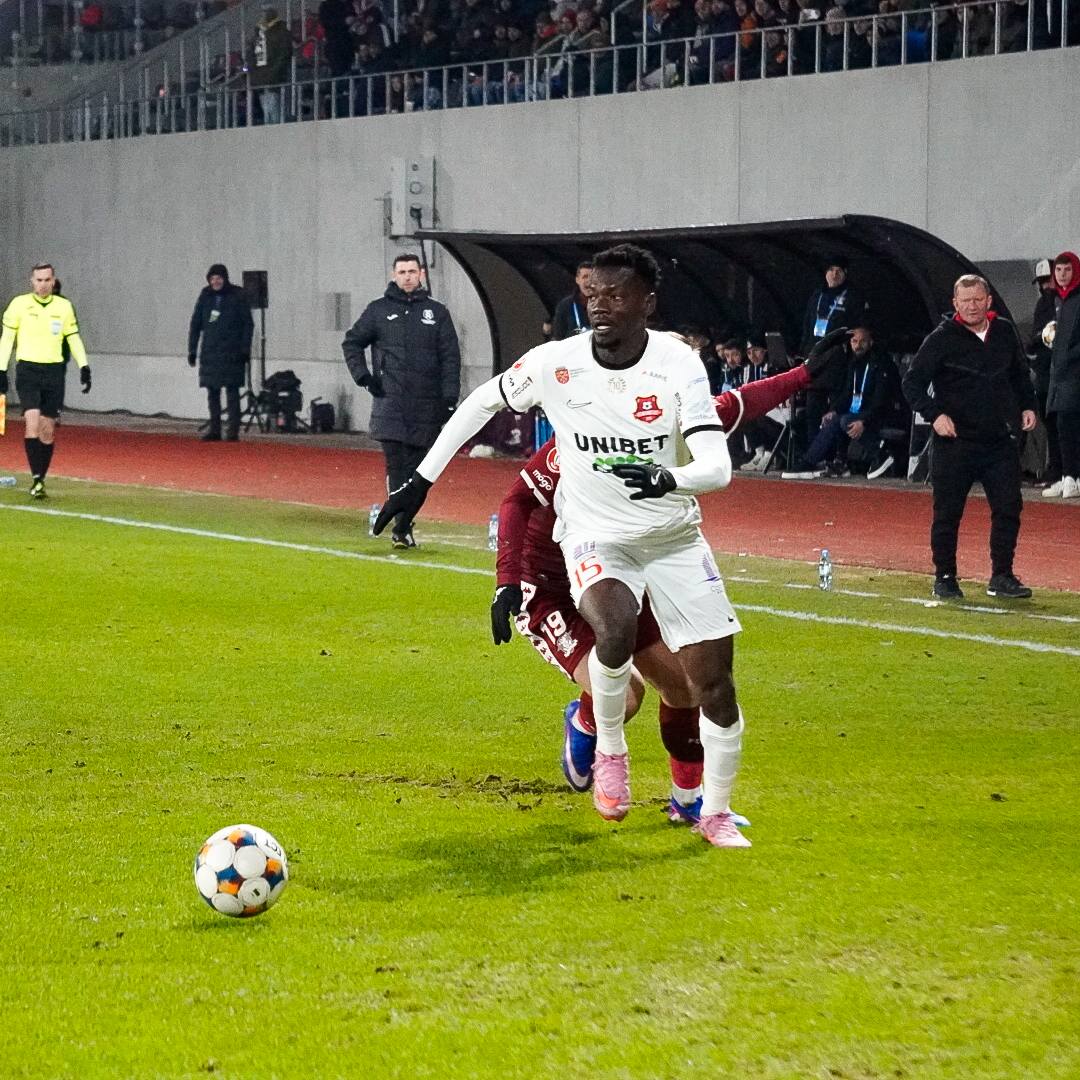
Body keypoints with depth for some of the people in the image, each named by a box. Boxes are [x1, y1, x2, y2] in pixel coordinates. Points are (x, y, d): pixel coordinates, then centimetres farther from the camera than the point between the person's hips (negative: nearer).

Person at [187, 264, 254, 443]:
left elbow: (248, 324, 0)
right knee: (212, 392, 6)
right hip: (210, 353, 4)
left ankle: (233, 430, -5)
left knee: (232, 391, -5)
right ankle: (214, 429, 12)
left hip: (232, 354, -4)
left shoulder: (238, 296, -1)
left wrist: (245, 349, -7)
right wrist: (192, 350, 9)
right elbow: (195, 324, 13)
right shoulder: (205, 296, 8)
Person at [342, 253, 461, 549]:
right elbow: (351, 343, 17)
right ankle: (402, 529, -15)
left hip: (426, 407, 1)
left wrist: (450, 398, -2)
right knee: (396, 464, -13)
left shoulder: (437, 312, 9)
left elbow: (450, 357, 7)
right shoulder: (379, 310, 8)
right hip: (390, 401, -1)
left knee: (417, 469, 3)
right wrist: (362, 376, 4)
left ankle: (403, 527, 13)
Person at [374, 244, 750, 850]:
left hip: (675, 538, 1)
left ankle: (715, 812, 21)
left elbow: (717, 467, -22)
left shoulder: (678, 364, -15)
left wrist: (669, 479, -44)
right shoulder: (557, 363, -12)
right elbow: (482, 403, 6)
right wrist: (421, 481, 5)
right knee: (616, 629, -33)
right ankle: (609, 753, -6)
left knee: (715, 680, -2)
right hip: (595, 539, -1)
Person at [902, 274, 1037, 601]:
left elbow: (1020, 374, 25)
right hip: (955, 442, -4)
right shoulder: (941, 339, -7)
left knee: (1008, 509, 1)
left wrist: (1027, 406, 12)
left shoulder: (1005, 332, 7)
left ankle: (1001, 577, 11)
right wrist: (934, 414, -18)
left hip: (1001, 442, 4)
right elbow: (912, 382, -5)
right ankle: (944, 577, 13)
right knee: (947, 513, 2)